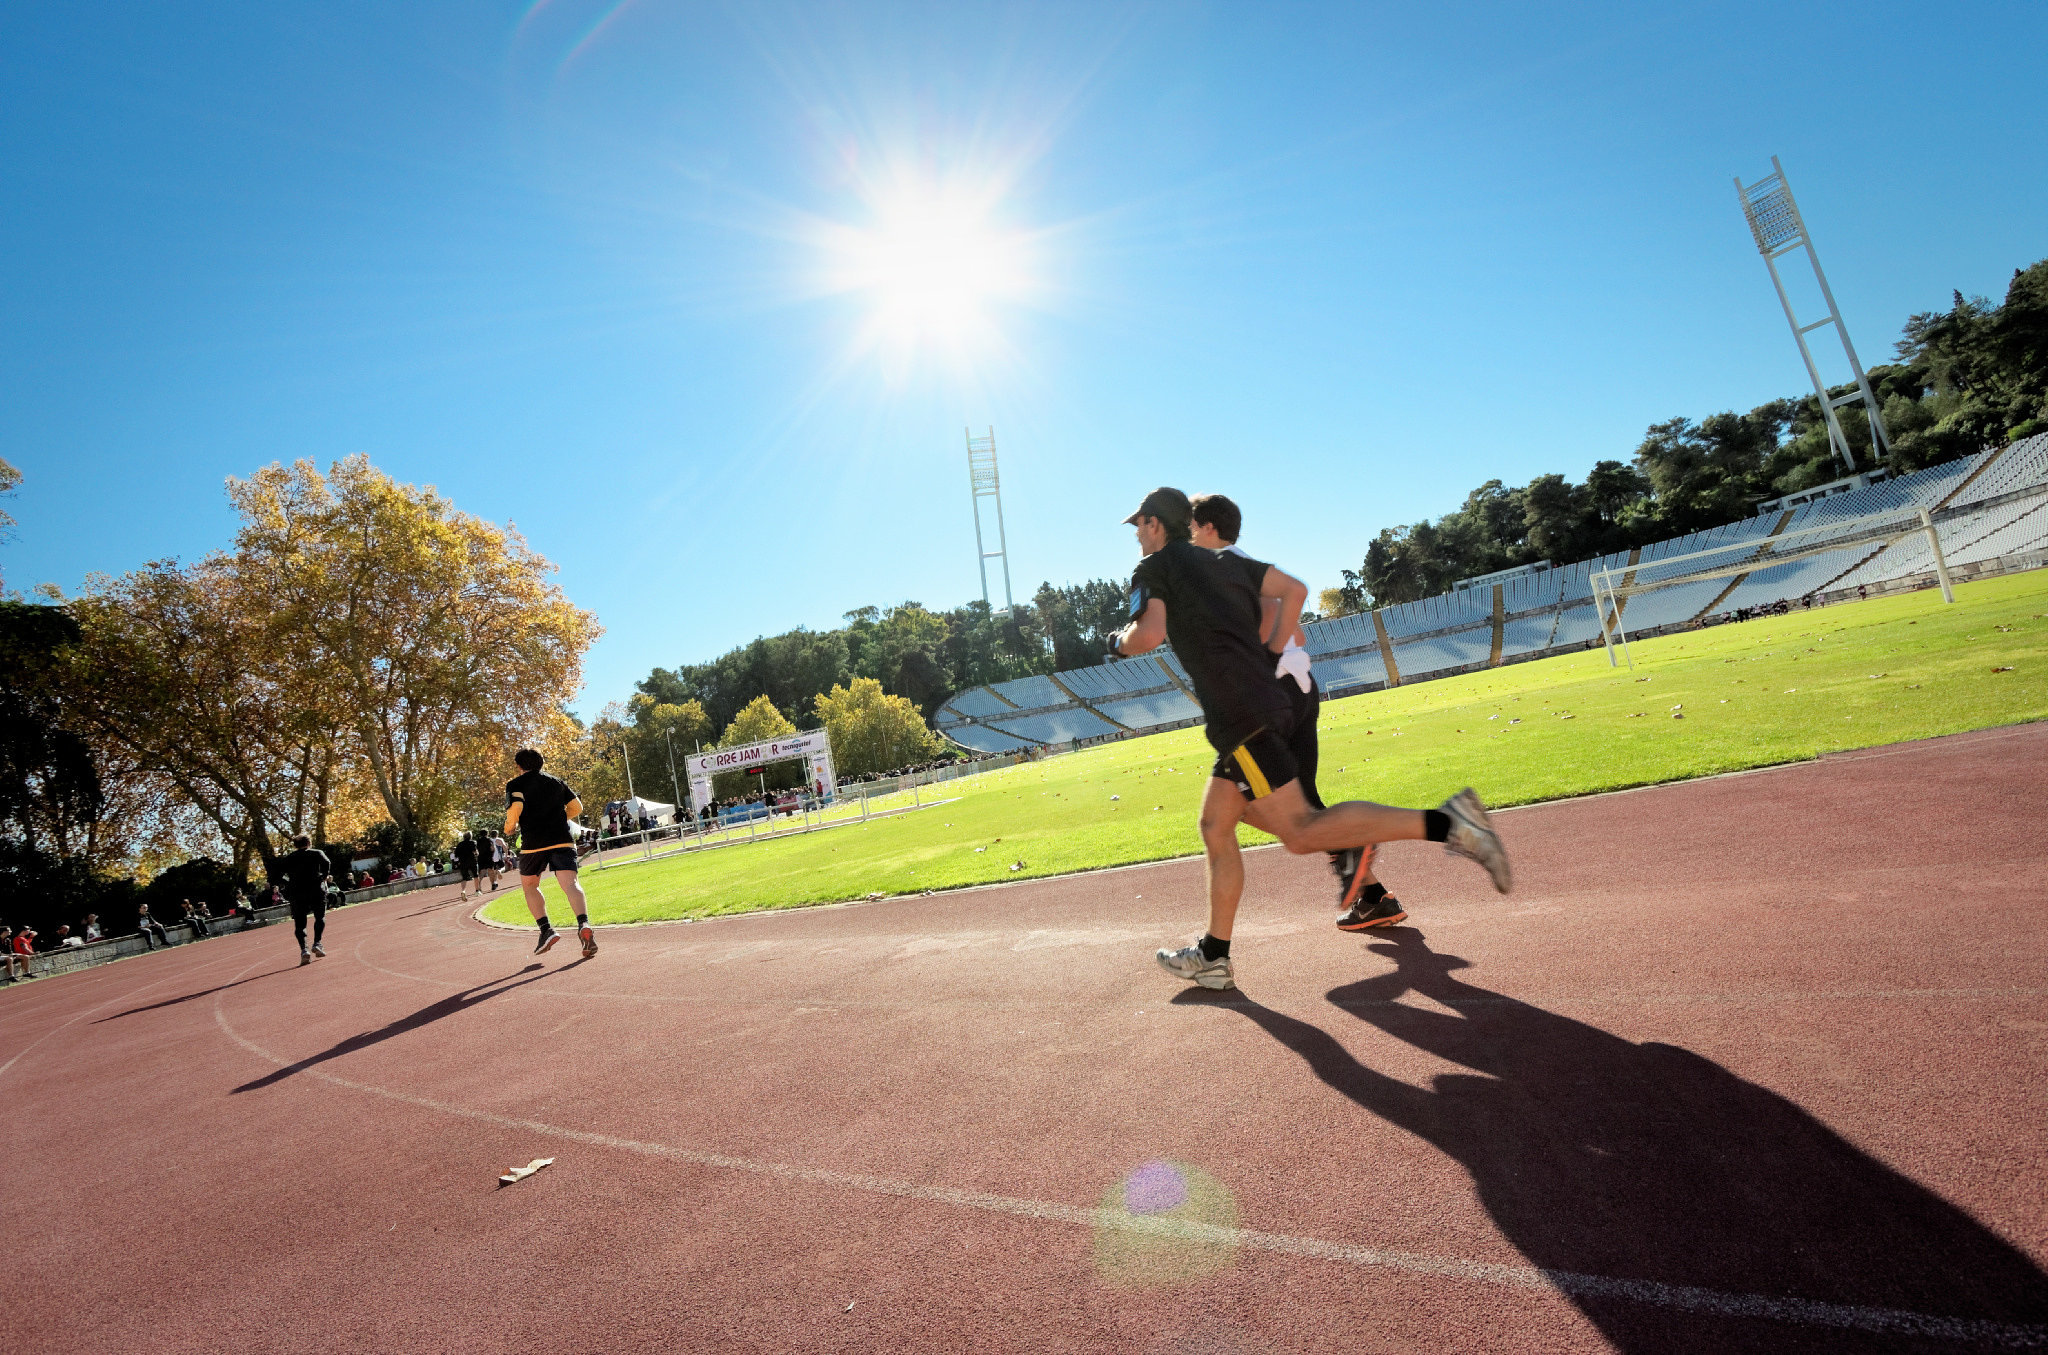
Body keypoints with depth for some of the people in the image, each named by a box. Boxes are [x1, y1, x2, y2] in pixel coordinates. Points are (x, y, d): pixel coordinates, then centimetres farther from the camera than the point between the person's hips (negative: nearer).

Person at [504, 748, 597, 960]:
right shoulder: (557, 781, 20)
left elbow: (515, 807, -10)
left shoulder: (515, 784, 8)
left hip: (534, 843, -2)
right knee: (570, 884, -11)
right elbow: (577, 806, 18)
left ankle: (546, 930, 5)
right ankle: (584, 925, -35)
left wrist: (510, 827, 7)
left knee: (529, 885, 19)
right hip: (563, 839, 2)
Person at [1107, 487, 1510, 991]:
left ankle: (1445, 822, -17)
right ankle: (1213, 957, 17)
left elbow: (1149, 635, -16)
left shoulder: (1153, 569, 1)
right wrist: (1269, 654, 22)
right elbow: (1295, 590, 21)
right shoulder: (1222, 561, 23)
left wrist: (1118, 642, 6)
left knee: (1300, 832, -10)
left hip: (1239, 716, -9)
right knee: (1215, 825, 14)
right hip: (1267, 702, 9)